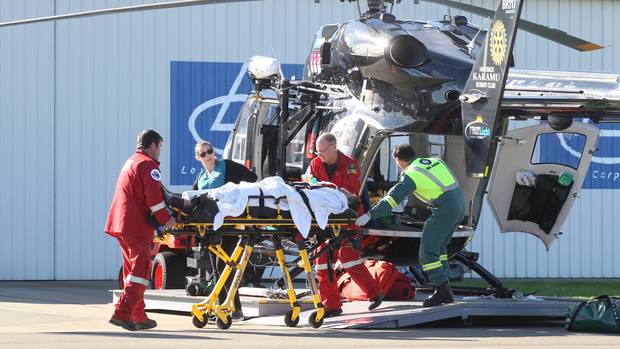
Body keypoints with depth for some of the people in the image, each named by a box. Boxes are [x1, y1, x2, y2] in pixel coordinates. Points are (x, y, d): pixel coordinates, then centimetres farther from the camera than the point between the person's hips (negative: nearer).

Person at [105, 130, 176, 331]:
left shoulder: (131, 162, 23)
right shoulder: (148, 165, -8)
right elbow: (153, 197, -17)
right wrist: (165, 219, -11)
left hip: (120, 223, 10)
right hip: (136, 225, -10)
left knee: (133, 268, 15)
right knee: (140, 270, -10)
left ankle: (138, 316, 19)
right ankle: (122, 313, -21)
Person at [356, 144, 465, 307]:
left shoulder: (411, 174, -5)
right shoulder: (435, 161, 17)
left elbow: (392, 198, -12)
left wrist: (369, 215, -14)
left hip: (445, 207, -9)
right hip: (460, 203, 9)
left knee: (428, 251, -4)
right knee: (439, 246, 21)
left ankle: (443, 291, -8)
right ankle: (444, 289, 20)